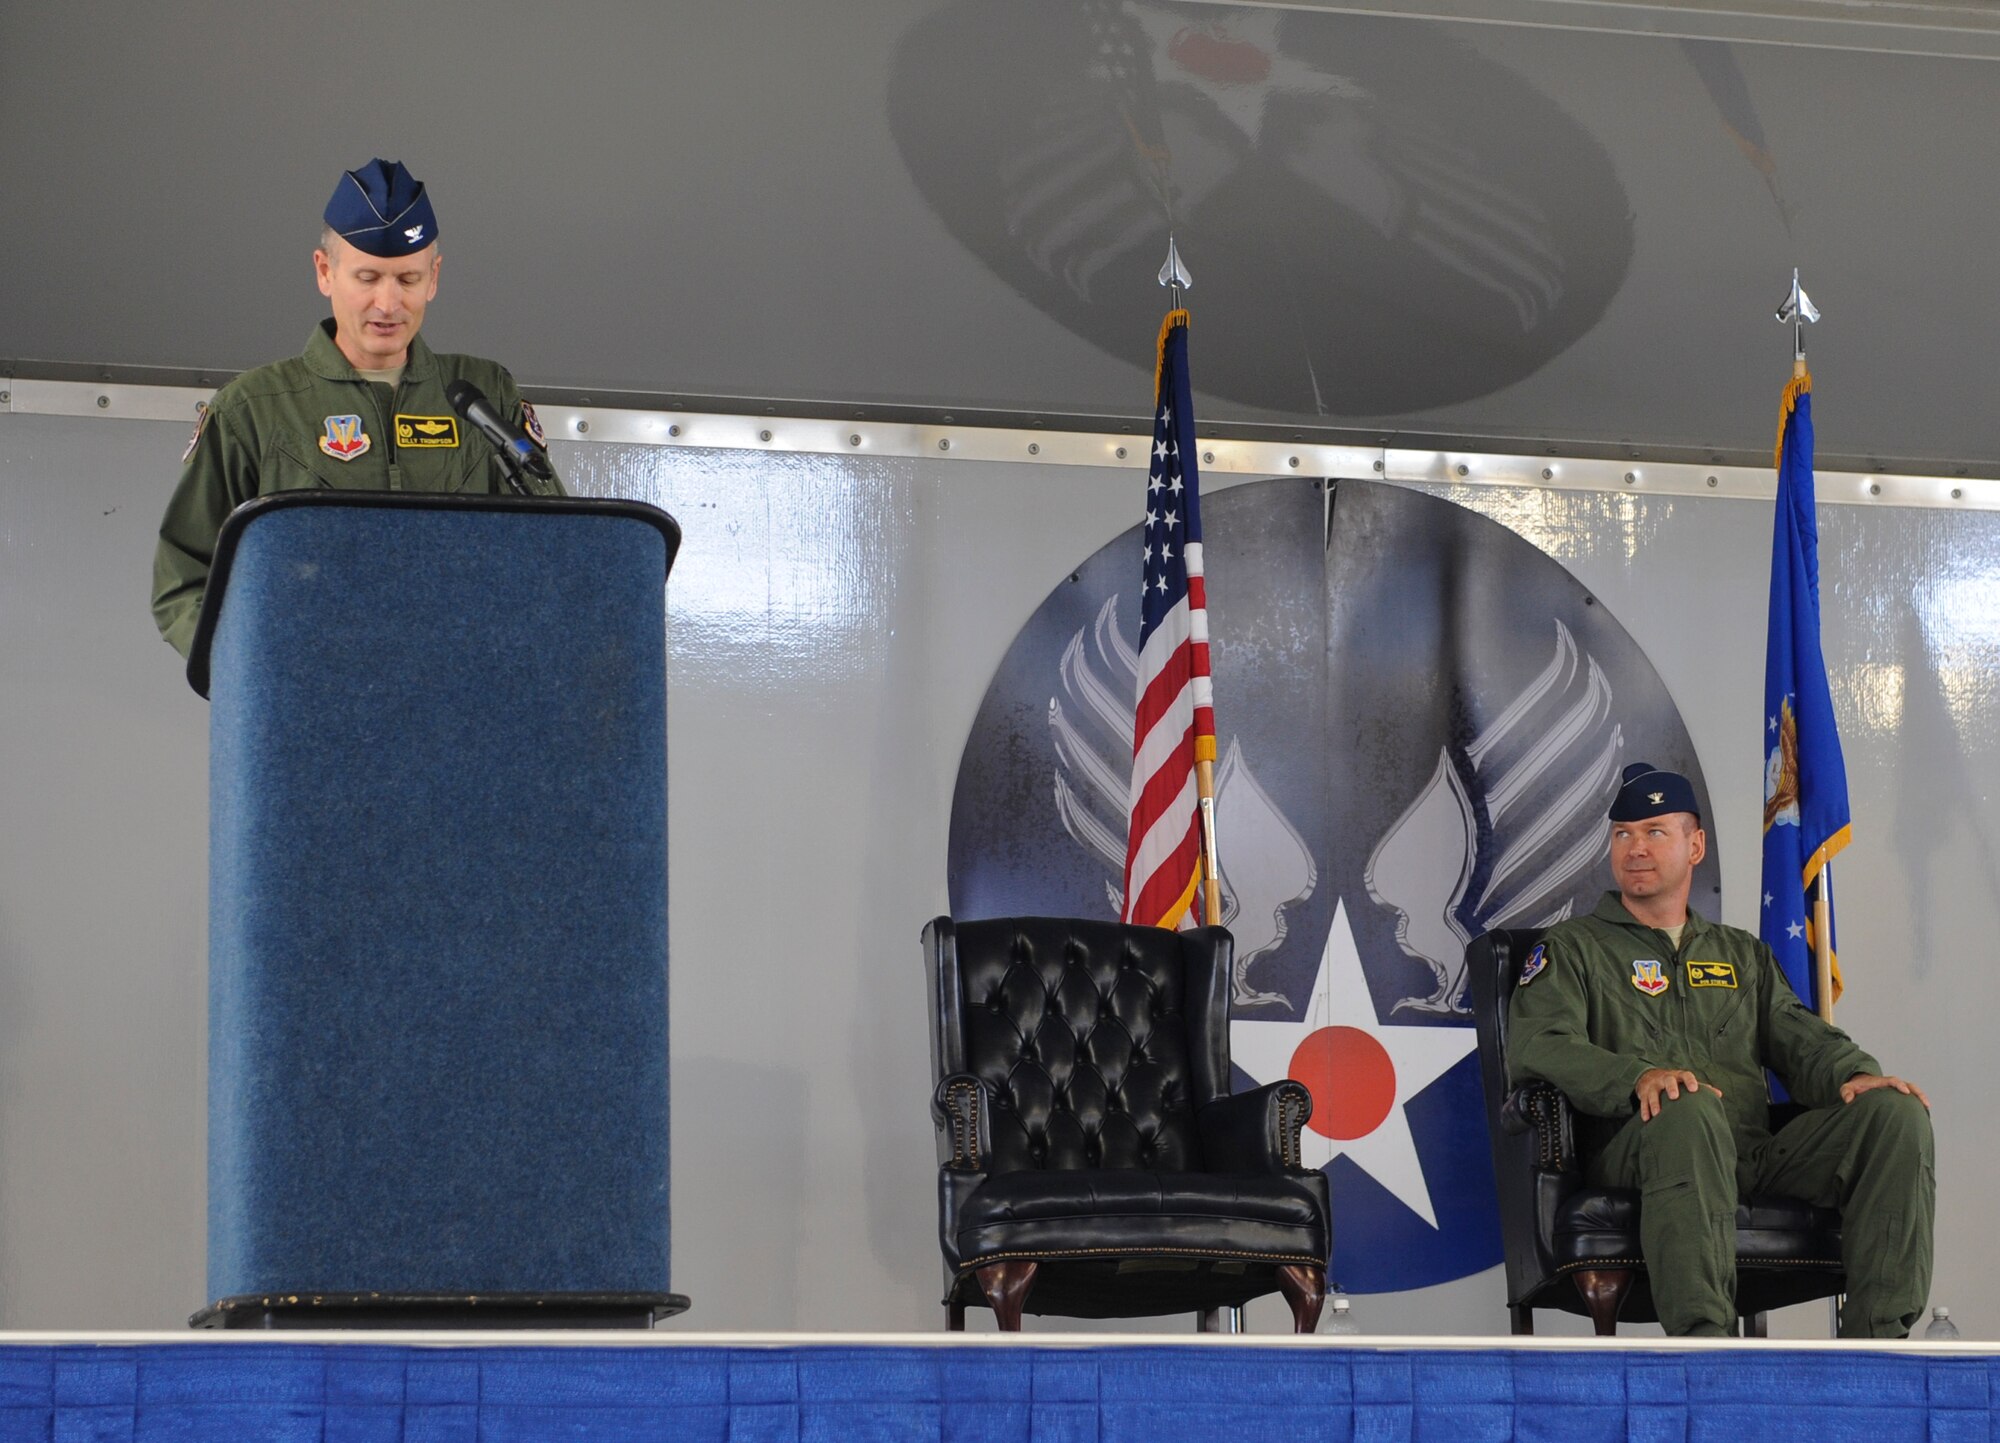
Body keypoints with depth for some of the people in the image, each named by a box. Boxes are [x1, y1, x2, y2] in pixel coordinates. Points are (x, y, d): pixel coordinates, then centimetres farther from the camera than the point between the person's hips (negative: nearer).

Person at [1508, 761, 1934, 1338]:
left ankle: (1878, 1336, -28)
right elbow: (1537, 1047, -2)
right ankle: (1701, 1339, -50)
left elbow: (1800, 1039, 19)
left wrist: (1855, 1074, -7)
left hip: (1755, 1156, 5)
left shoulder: (1742, 954, 32)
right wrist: (1638, 1078, -22)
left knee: (1897, 1112, -19)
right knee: (1690, 1108, -41)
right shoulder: (1573, 949, 17)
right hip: (1632, 1150, -4)